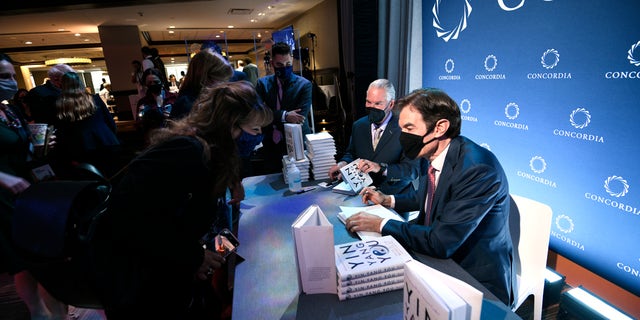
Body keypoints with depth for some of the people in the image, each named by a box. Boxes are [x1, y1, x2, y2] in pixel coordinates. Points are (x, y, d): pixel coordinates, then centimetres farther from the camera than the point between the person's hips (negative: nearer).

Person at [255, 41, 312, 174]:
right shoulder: (263, 83, 5)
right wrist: (284, 116, -22)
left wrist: (273, 119, -12)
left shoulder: (304, 84, -3)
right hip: (271, 146, 2)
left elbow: (300, 117, -12)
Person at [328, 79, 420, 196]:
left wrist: (380, 168, -25)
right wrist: (343, 163, -3)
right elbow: (351, 153, 20)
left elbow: (412, 169, -11)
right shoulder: (358, 125, 9)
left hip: (396, 195, -3)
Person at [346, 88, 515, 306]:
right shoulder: (431, 156, -3)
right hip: (439, 261, 8)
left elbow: (441, 243, -30)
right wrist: (388, 200, 5)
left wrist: (381, 225, -21)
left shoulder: (478, 169, -28)